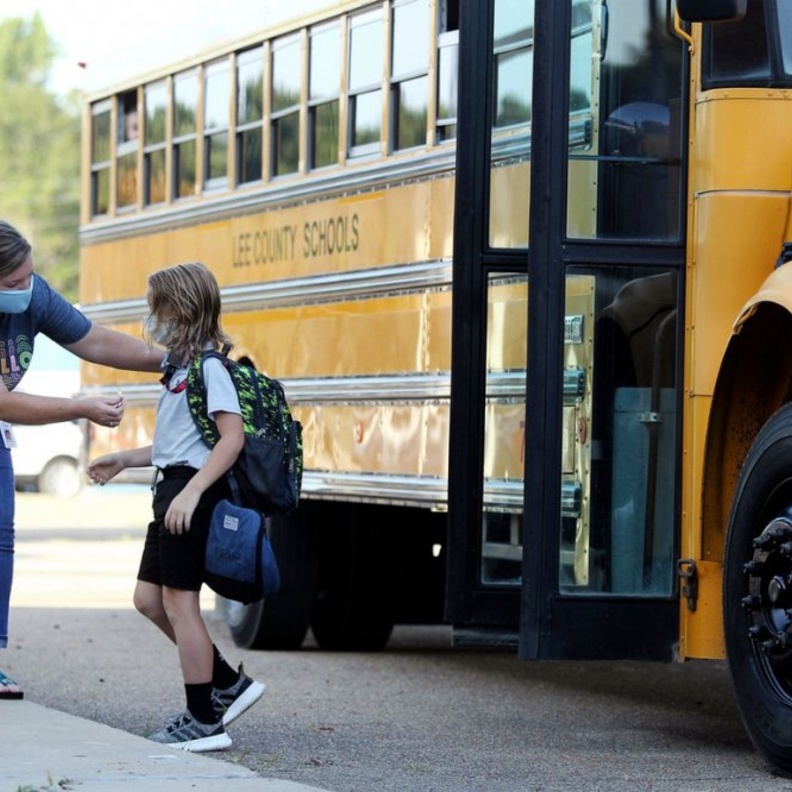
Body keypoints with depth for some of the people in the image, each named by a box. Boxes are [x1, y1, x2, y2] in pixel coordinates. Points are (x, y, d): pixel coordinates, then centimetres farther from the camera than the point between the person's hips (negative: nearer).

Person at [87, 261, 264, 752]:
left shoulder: (208, 368, -14)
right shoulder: (180, 367, 17)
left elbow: (231, 438, -23)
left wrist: (191, 491, -29)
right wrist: (124, 460, 24)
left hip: (195, 494, -11)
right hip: (174, 491, 11)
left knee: (180, 601, -6)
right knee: (150, 599, 13)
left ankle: (205, 722, 1)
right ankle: (228, 684, 19)